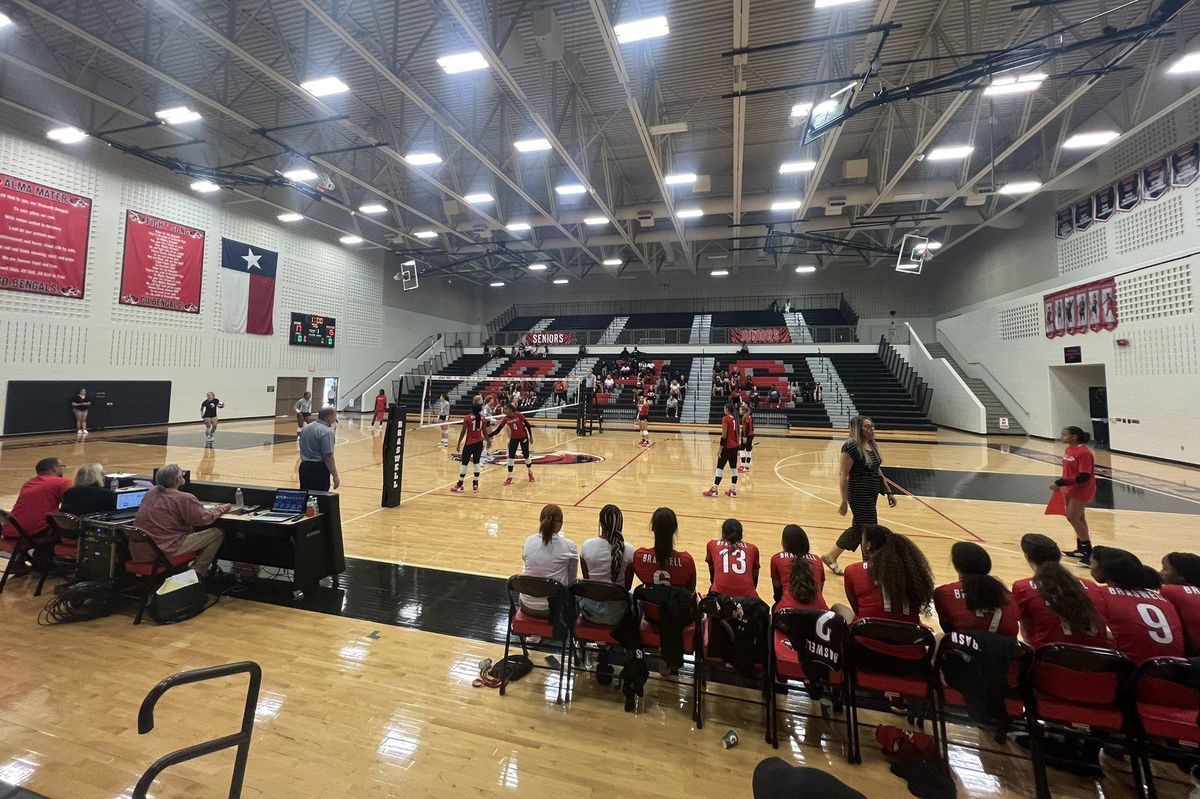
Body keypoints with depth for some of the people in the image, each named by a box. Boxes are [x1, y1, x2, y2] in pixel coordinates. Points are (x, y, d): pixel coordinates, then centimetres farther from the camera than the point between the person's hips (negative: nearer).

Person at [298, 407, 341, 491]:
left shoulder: (305, 429, 12)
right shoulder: (326, 432, -16)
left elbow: (303, 450, 20)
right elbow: (328, 456, -20)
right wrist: (335, 476, -17)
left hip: (304, 467, 9)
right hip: (319, 469, -9)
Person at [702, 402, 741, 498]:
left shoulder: (725, 419, -14)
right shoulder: (734, 418, 9)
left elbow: (724, 435, -17)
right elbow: (736, 434, 13)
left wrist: (720, 450, -14)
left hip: (727, 447, -7)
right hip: (735, 446, 7)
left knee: (720, 468, -1)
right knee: (733, 468, 8)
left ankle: (714, 490, 5)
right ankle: (733, 491, 12)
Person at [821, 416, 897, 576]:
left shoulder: (872, 445, 9)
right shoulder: (851, 446, -17)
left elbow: (878, 471, 17)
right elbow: (844, 476, -18)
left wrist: (889, 492, 16)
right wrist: (844, 501, -18)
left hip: (871, 495, 9)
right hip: (860, 495, -9)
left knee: (858, 528, 17)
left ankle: (830, 556, 30)